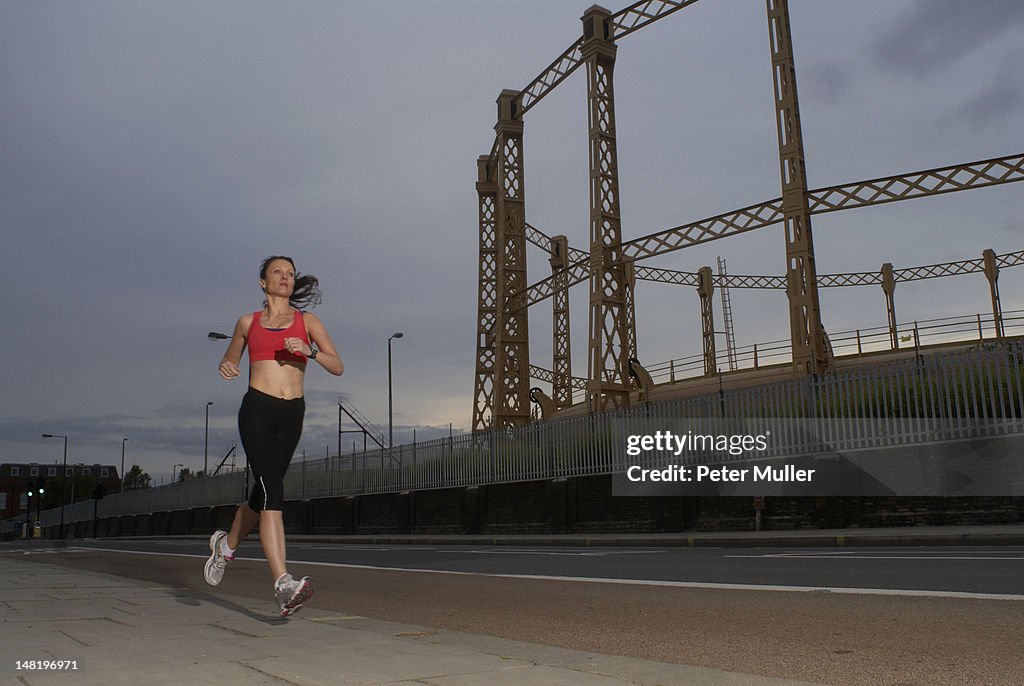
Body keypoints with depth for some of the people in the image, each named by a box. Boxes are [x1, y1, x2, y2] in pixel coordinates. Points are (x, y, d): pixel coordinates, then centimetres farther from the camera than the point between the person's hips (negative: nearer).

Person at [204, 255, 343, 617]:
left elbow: (338, 367, 2)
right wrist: (226, 367, 2)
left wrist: (310, 351, -17)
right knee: (272, 492, -18)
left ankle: (227, 543, 45)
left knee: (264, 494, 14)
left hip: (292, 414, 2)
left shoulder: (307, 321, 10)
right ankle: (284, 585, -24)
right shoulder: (248, 322, 12)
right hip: (257, 410, -2)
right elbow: (230, 360, 26)